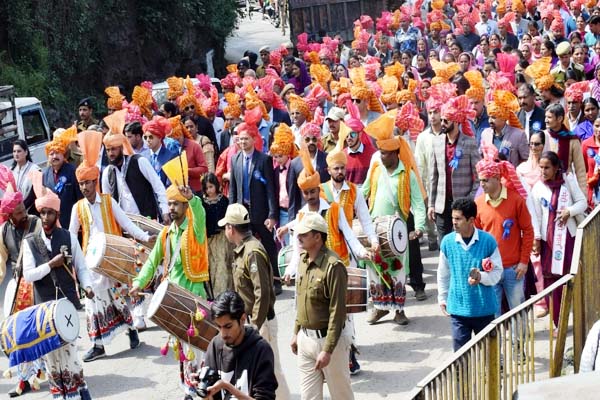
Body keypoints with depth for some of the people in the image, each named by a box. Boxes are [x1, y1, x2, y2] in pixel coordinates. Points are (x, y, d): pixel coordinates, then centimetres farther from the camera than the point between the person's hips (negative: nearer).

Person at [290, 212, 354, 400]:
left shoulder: (333, 266, -19)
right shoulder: (303, 259, 6)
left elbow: (337, 312, -20)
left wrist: (327, 350, -21)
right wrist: (296, 333, 17)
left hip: (327, 339, -7)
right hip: (305, 338, 7)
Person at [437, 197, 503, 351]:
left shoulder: (488, 241, -10)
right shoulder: (447, 241, -4)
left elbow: (497, 271, -4)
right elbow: (443, 274, 9)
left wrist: (482, 277, -23)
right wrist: (442, 299, 13)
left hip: (484, 307, -1)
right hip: (458, 308, 1)